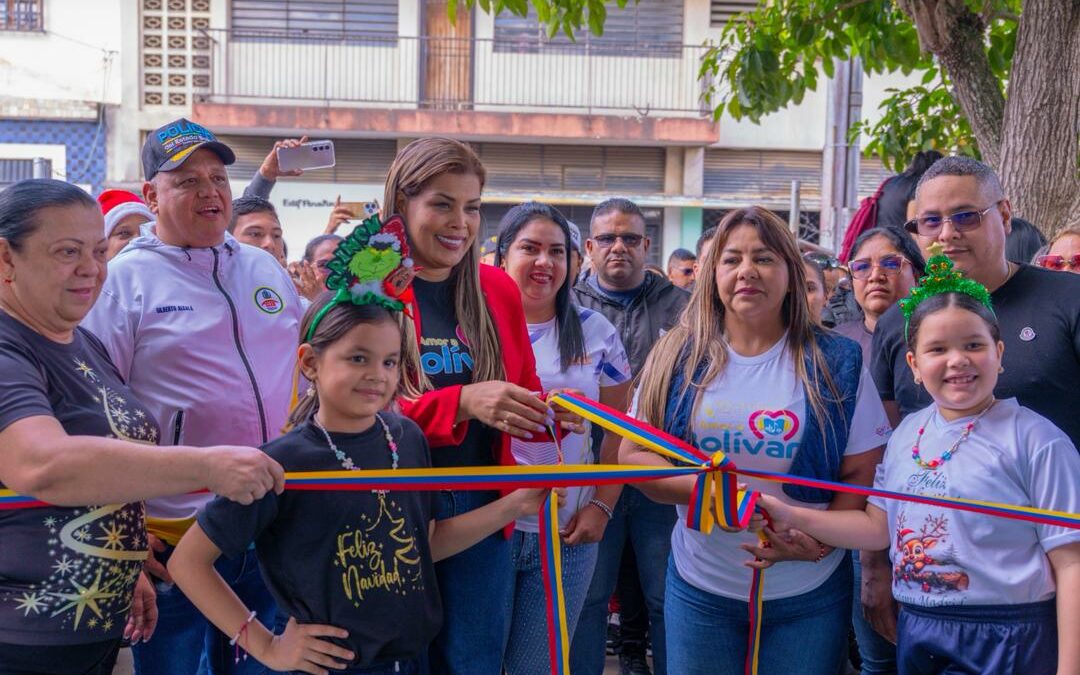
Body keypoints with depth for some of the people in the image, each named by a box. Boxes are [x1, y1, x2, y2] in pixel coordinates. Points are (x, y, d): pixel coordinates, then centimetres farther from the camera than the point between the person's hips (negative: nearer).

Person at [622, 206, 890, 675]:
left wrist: (817, 542, -19)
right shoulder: (678, 356, -1)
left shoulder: (836, 362, -4)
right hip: (699, 587, 1)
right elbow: (632, 455, -1)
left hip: (809, 595, -1)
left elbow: (862, 475, -3)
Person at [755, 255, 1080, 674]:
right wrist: (791, 517, -2)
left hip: (1009, 641, -5)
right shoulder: (908, 432, 6)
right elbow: (878, 527, 9)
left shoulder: (1035, 440, -12)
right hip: (917, 634, 5)